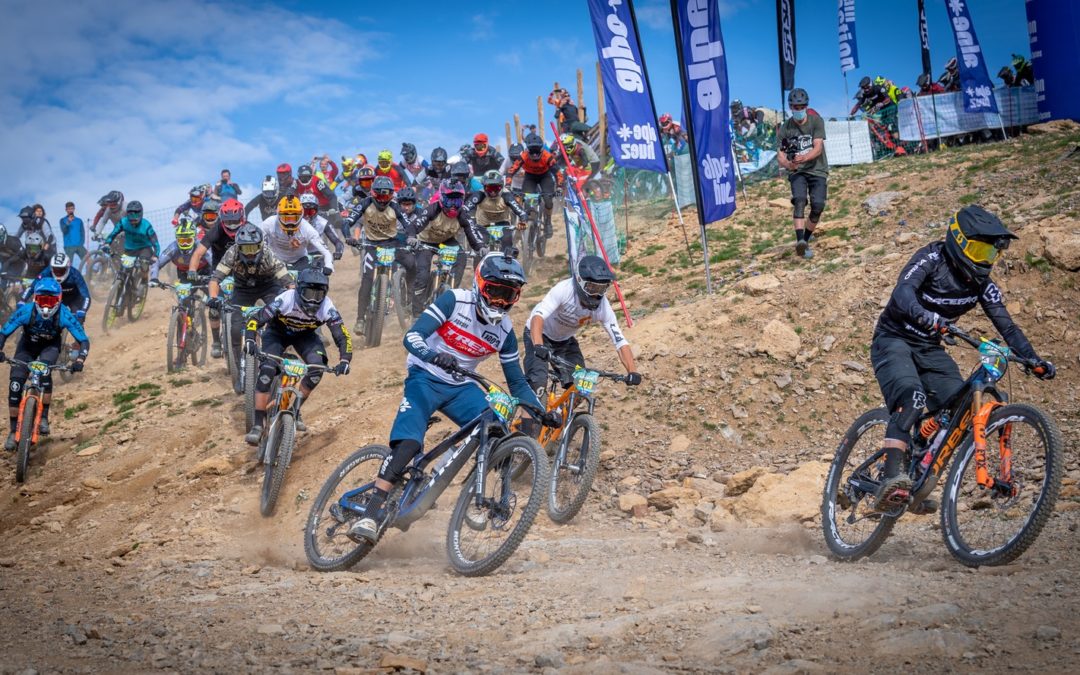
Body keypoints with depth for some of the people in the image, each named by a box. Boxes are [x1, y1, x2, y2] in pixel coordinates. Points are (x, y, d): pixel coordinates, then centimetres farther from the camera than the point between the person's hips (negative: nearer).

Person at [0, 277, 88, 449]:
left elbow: (84, 340, -26)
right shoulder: (25, 311, -30)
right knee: (15, 384, -14)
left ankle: (44, 417, -22)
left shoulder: (65, 315, -31)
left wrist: (79, 360, -43)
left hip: (50, 346, -1)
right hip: (27, 346, 1)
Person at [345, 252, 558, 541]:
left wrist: (543, 412, -9)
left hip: (460, 388, 4)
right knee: (408, 443, -26)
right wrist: (434, 356, -43)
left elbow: (517, 382, 4)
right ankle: (370, 515, -25)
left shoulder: (505, 331, -3)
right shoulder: (455, 301, -14)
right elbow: (412, 336, -22)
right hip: (425, 378, -4)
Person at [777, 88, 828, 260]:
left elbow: (818, 149, -14)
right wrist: (788, 164, -30)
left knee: (817, 206, -16)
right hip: (797, 171, 0)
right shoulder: (785, 128, -1)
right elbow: (780, 156, -6)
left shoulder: (816, 121, -4)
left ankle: (806, 238, 8)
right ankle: (800, 241, -39)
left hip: (817, 170, 0)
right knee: (800, 200, -26)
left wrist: (804, 158, -34)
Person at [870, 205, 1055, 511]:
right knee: (911, 399, -33)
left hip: (930, 349, 6)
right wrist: (924, 316, -56)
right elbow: (903, 292, -35)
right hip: (894, 340, -6)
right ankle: (891, 478, -43)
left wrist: (1035, 360, -17)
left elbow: (1007, 326, -2)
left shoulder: (982, 284, -2)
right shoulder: (932, 259, -18)